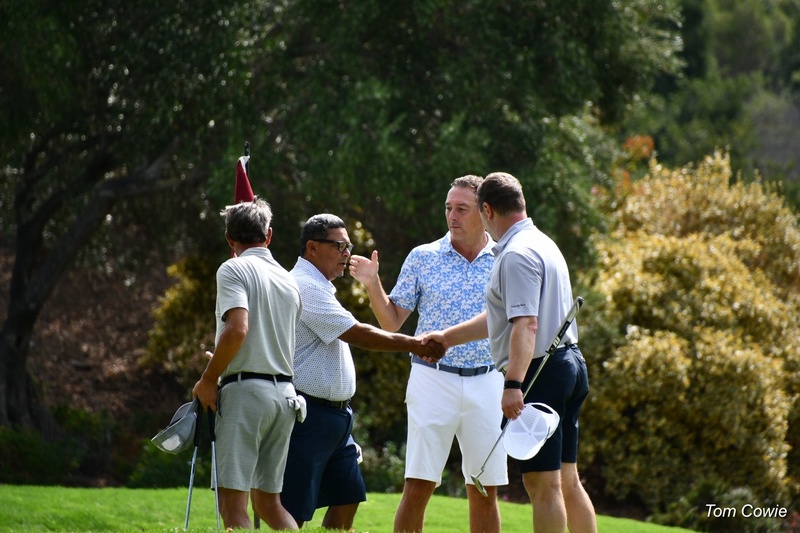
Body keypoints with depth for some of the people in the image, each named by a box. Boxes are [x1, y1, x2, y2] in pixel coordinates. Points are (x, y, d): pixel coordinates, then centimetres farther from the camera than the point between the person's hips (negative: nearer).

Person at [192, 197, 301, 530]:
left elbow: (237, 330, -19)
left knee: (232, 502, -7)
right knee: (268, 500, 13)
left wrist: (208, 380, -9)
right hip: (285, 393, 7)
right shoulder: (289, 281, 16)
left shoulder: (233, 270, -4)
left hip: (246, 390, -7)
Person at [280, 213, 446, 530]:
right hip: (308, 415, -11)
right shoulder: (305, 287, -15)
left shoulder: (318, 287, 19)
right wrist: (413, 345, -15)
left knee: (347, 497, 10)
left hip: (335, 417, 11)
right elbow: (356, 334, -19)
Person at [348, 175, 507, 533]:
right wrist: (373, 285, -9)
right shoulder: (423, 258, 4)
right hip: (433, 379, -1)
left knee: (485, 491, 5)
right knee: (418, 486, -7)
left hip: (488, 381, 1)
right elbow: (392, 322, 6)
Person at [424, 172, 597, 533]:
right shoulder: (542, 243, 18)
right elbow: (504, 317, 27)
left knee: (542, 483, -7)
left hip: (540, 371, -10)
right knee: (567, 481, 13)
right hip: (570, 365, 10)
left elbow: (525, 325, -25)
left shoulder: (516, 255, -14)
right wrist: (447, 337, 34)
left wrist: (513, 385, -31)